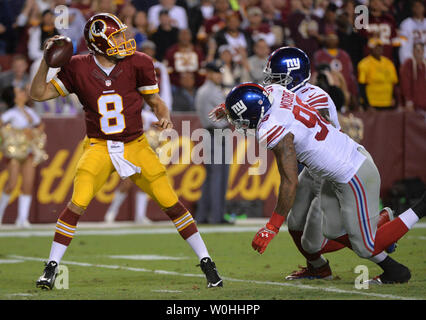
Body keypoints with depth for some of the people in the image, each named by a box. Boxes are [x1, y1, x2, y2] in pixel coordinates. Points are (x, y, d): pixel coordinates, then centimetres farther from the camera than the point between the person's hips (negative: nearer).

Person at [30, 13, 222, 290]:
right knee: (78, 203, -17)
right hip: (100, 149, -1)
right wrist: (47, 61, -14)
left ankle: (206, 261, 10)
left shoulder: (137, 64, -5)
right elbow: (39, 94, -1)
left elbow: (155, 101, 5)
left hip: (136, 145, 1)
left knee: (171, 203, -2)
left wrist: (165, 118, -16)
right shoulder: (79, 69, -6)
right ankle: (52, 267, -6)